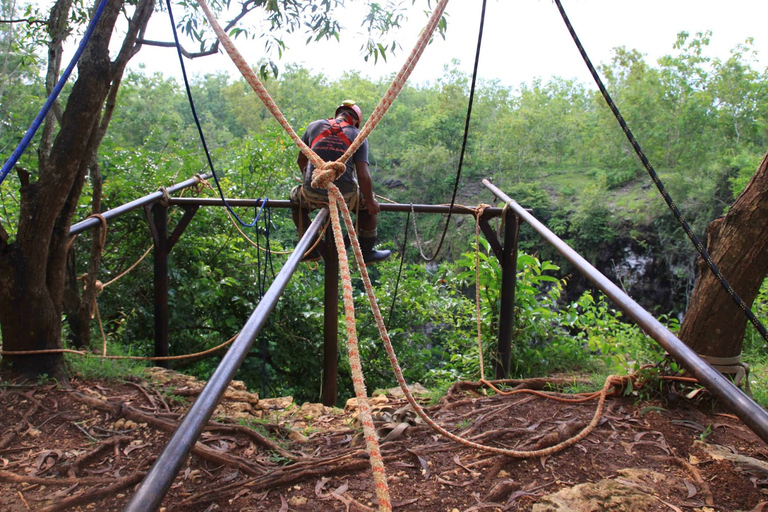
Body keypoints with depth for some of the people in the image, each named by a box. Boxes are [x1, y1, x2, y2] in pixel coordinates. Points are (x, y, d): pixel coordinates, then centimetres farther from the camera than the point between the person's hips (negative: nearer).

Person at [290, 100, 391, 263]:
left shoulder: (314, 126, 11)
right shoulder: (358, 136, 4)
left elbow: (301, 161, 20)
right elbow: (363, 175, -4)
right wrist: (370, 201, 10)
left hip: (312, 195, 1)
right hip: (345, 197, -1)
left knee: (296, 196, 35)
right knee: (369, 205, 29)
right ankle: (366, 253, 31)